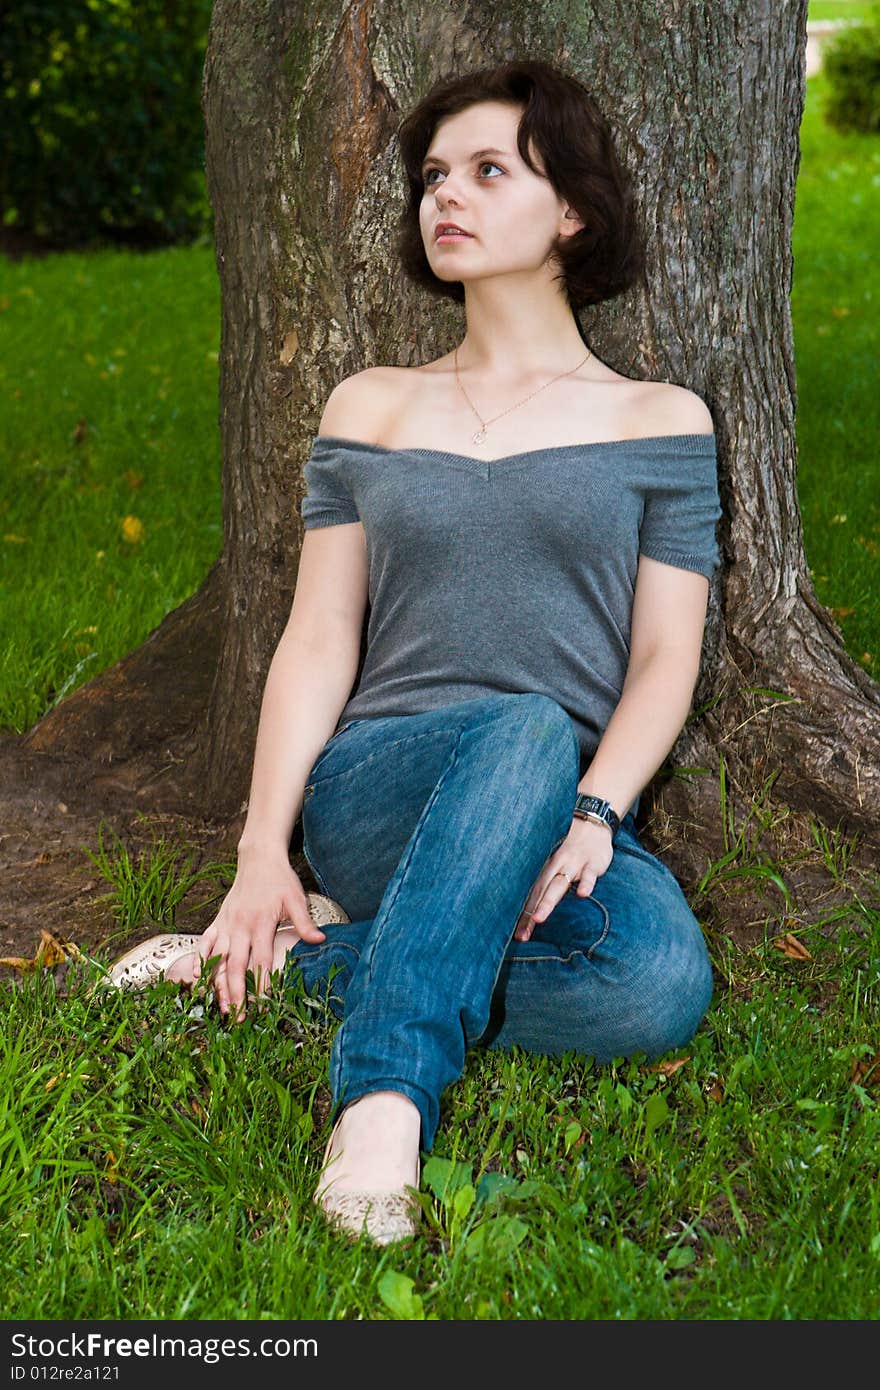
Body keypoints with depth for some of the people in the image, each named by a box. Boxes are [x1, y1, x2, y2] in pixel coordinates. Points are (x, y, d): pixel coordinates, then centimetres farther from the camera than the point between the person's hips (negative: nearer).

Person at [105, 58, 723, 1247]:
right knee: (531, 728, -35)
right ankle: (386, 1099, -40)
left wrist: (592, 812, -16)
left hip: (566, 817, 1)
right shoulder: (372, 408, 15)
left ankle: (313, 957, -18)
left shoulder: (659, 421, 11)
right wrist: (263, 853, -6)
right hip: (373, 793, 0)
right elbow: (318, 641, 7)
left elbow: (665, 660, 3)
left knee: (664, 980, -32)